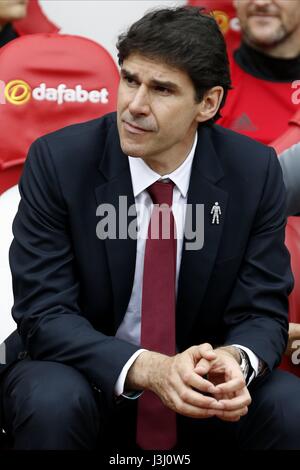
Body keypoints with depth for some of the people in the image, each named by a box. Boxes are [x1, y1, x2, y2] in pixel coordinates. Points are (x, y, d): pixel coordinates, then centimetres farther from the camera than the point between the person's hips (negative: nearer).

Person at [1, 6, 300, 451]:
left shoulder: (255, 171, -10)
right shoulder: (58, 161, -16)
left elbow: (262, 311, -6)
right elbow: (44, 313, -18)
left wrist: (236, 360, -31)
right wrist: (147, 368, -35)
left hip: (198, 385, 2)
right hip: (90, 374, -1)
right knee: (53, 404, -34)